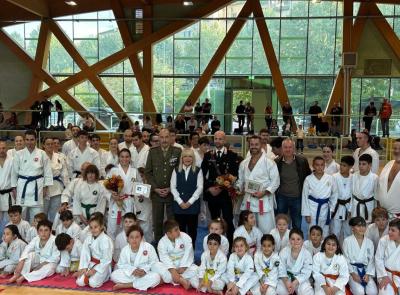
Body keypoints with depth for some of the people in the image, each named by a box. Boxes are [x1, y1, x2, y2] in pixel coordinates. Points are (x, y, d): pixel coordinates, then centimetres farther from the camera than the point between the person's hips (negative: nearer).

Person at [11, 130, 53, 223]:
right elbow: (14, 171, 8)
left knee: (37, 211, 2)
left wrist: (46, 187, 1)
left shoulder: (42, 154, 0)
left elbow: (47, 171, 3)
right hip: (22, 185, 1)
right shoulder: (19, 154, 3)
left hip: (37, 185, -1)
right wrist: (14, 188, 7)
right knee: (21, 212, 3)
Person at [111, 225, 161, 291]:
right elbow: (121, 265, -3)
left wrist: (144, 270, -22)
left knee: (156, 277, -34)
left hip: (145, 275, -1)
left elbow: (154, 263, -5)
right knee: (114, 275, -22)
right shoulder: (125, 250, -2)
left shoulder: (149, 247, -8)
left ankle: (126, 285, -25)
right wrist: (132, 270, -21)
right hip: (129, 275, 2)